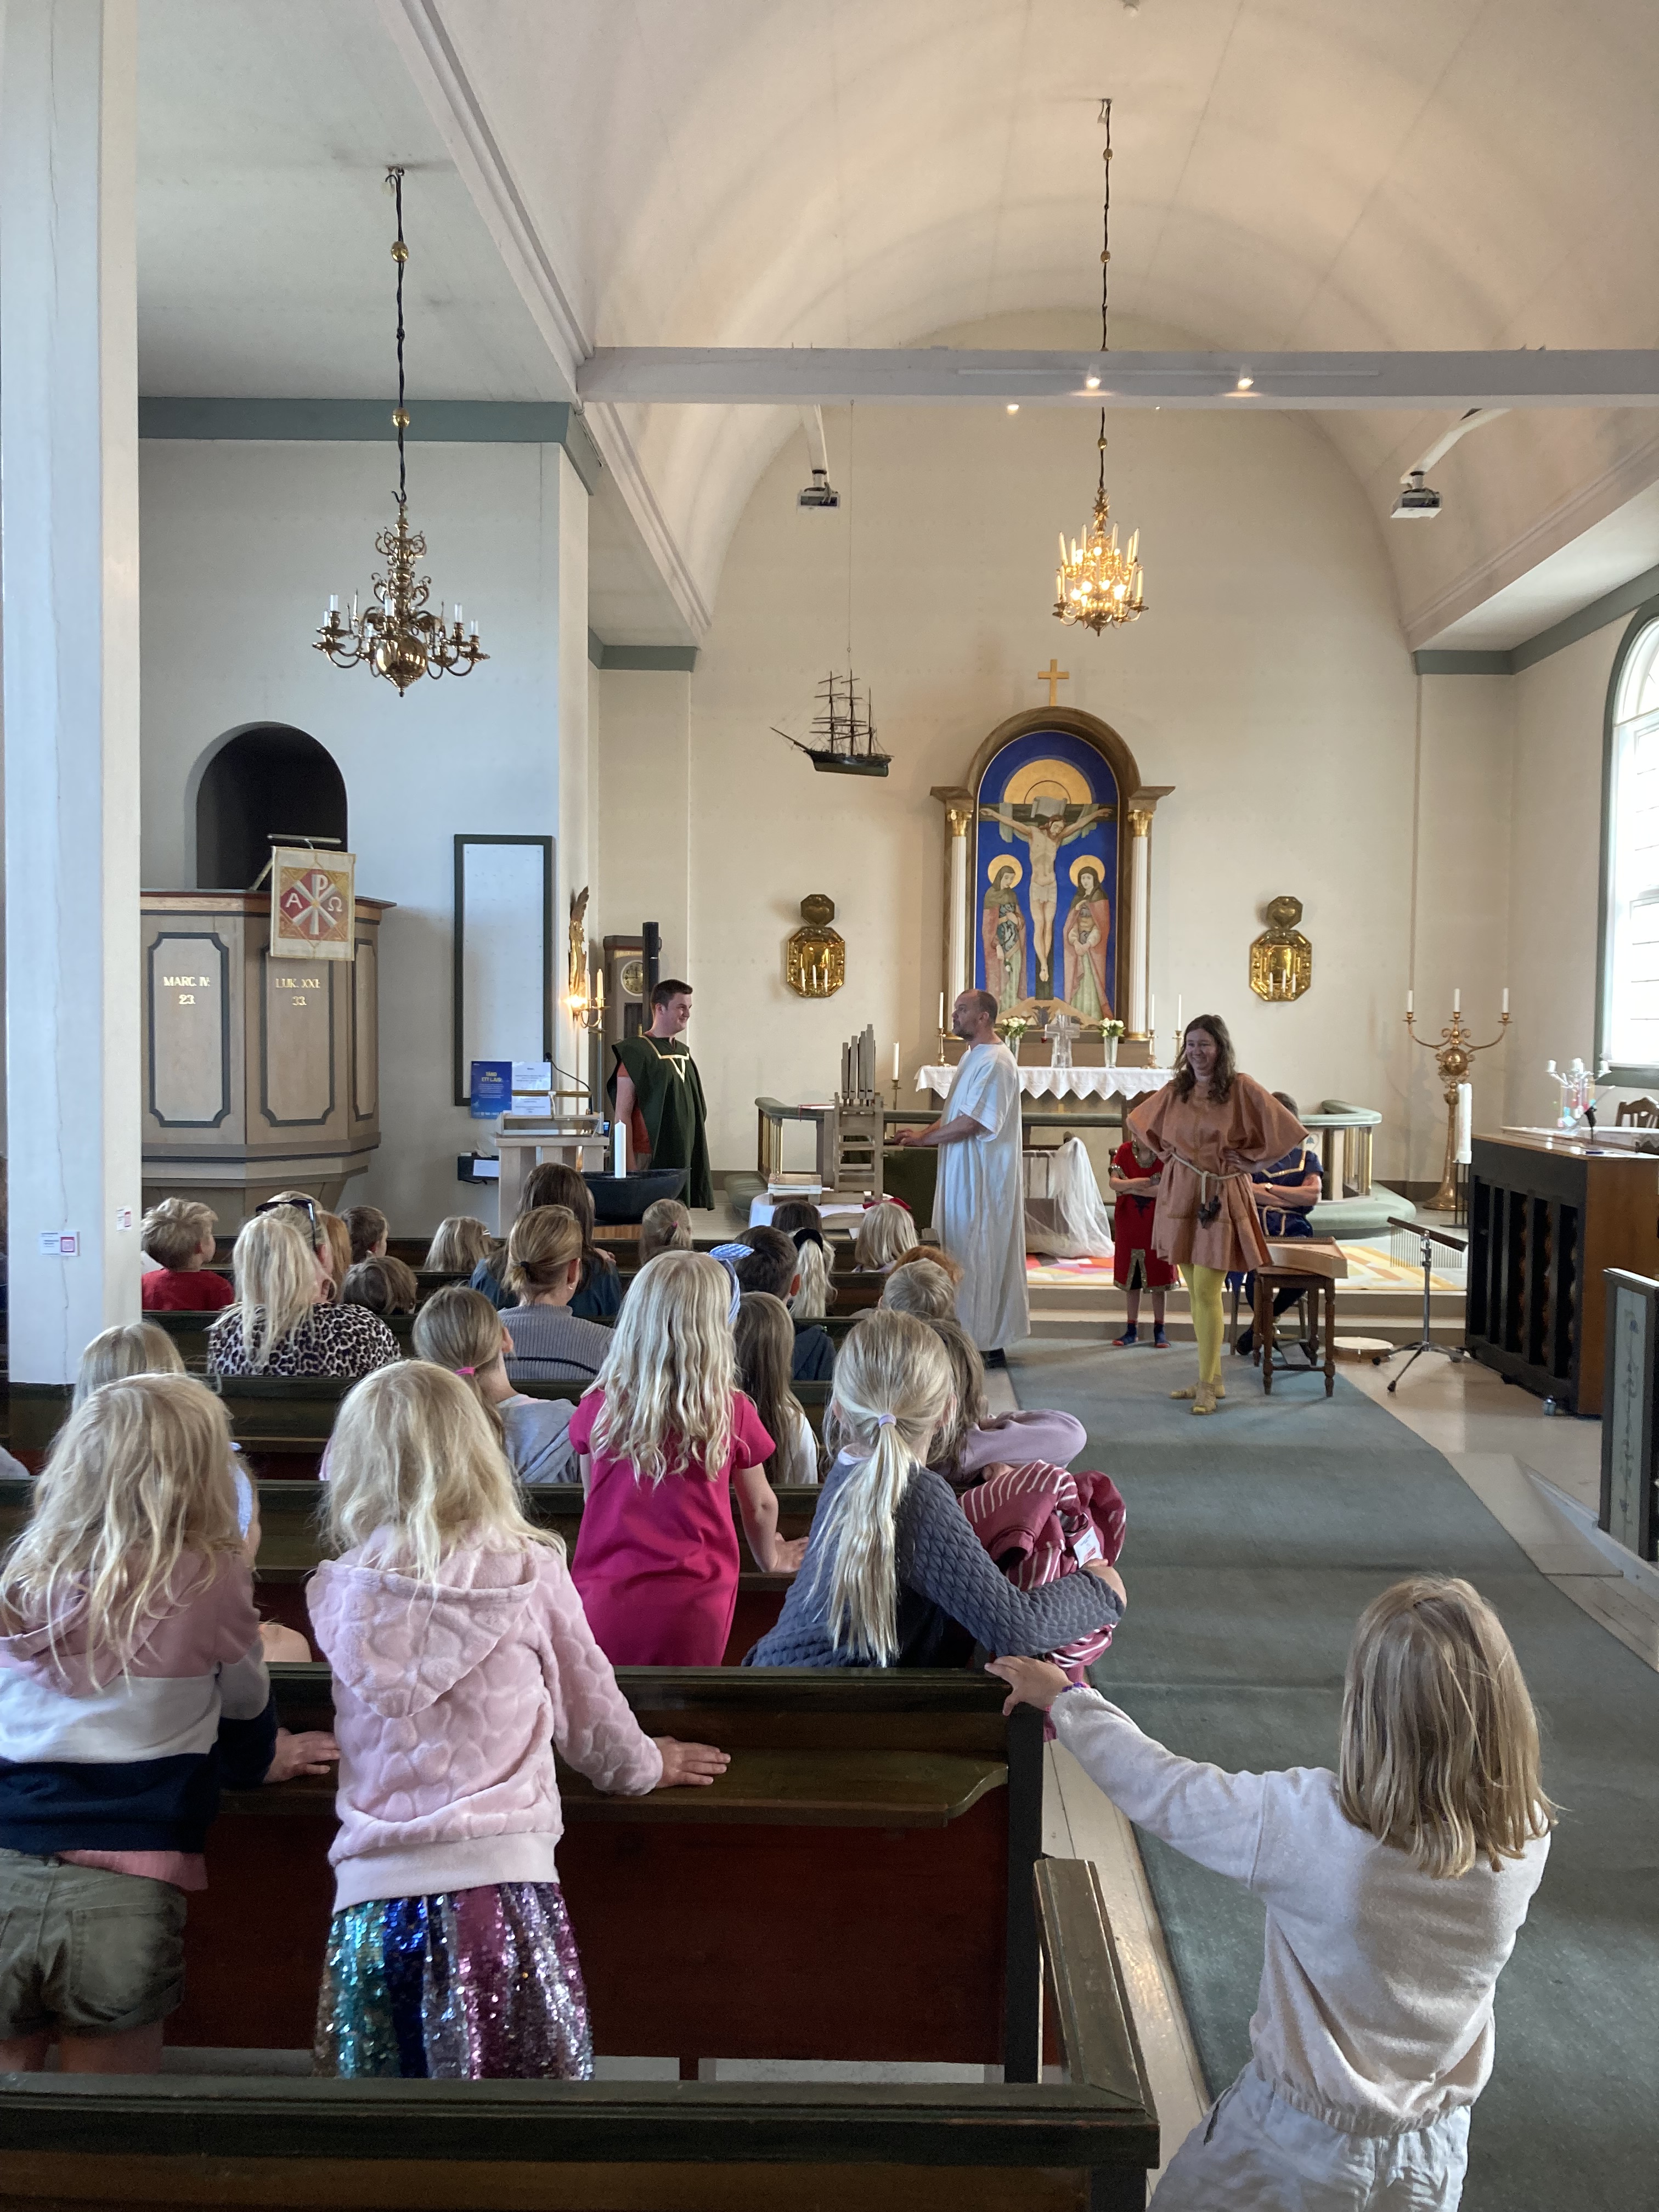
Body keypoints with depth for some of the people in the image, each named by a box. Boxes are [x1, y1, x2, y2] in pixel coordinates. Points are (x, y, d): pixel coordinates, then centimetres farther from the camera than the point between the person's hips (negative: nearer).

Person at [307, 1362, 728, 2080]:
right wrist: (644, 1765, 31)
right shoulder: (528, 1571, -2)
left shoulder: (339, 1594, 2)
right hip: (500, 1879, -2)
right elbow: (588, 1714, 10)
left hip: (374, 1892, 2)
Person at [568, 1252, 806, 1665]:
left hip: (603, 1604, 1)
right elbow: (759, 1506, 13)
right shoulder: (731, 1412, -4)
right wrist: (770, 1560, 33)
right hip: (691, 1612, -1)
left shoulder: (597, 1409, 0)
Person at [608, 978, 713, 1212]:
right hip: (651, 1157, -7)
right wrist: (630, 1166, -17)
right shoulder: (636, 1052, -9)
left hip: (684, 1157, 7)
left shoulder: (683, 1052, 14)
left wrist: (702, 1156, 17)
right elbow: (622, 1114, -12)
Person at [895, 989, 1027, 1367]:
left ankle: (991, 1347, 3)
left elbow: (970, 1123, -23)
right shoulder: (972, 1056, 14)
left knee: (981, 1257, -4)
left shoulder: (995, 1063, -18)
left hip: (984, 1179, -10)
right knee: (963, 1255, 12)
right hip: (963, 1175, 10)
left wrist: (924, 1137, -12)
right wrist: (926, 1133, 4)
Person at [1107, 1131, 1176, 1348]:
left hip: (1156, 1225, -2)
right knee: (1130, 1277, 8)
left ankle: (1159, 1330, 12)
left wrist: (1130, 1188, -14)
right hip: (1128, 1226, 3)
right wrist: (1134, 1183, -25)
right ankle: (1132, 1329, 17)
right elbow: (1114, 1183, -7)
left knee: (1157, 1276, 3)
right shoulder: (1124, 1152, 0)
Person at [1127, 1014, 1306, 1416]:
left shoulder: (1242, 1088, -9)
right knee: (1196, 1291, 10)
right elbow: (1138, 1121, 23)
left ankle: (1208, 1386, 1)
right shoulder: (1175, 1090, 6)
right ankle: (1212, 1377, 20)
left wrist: (1249, 1160, -8)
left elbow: (1286, 1130, -13)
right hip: (1181, 1195, 5)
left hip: (1220, 1197, -5)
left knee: (1206, 1292, -8)